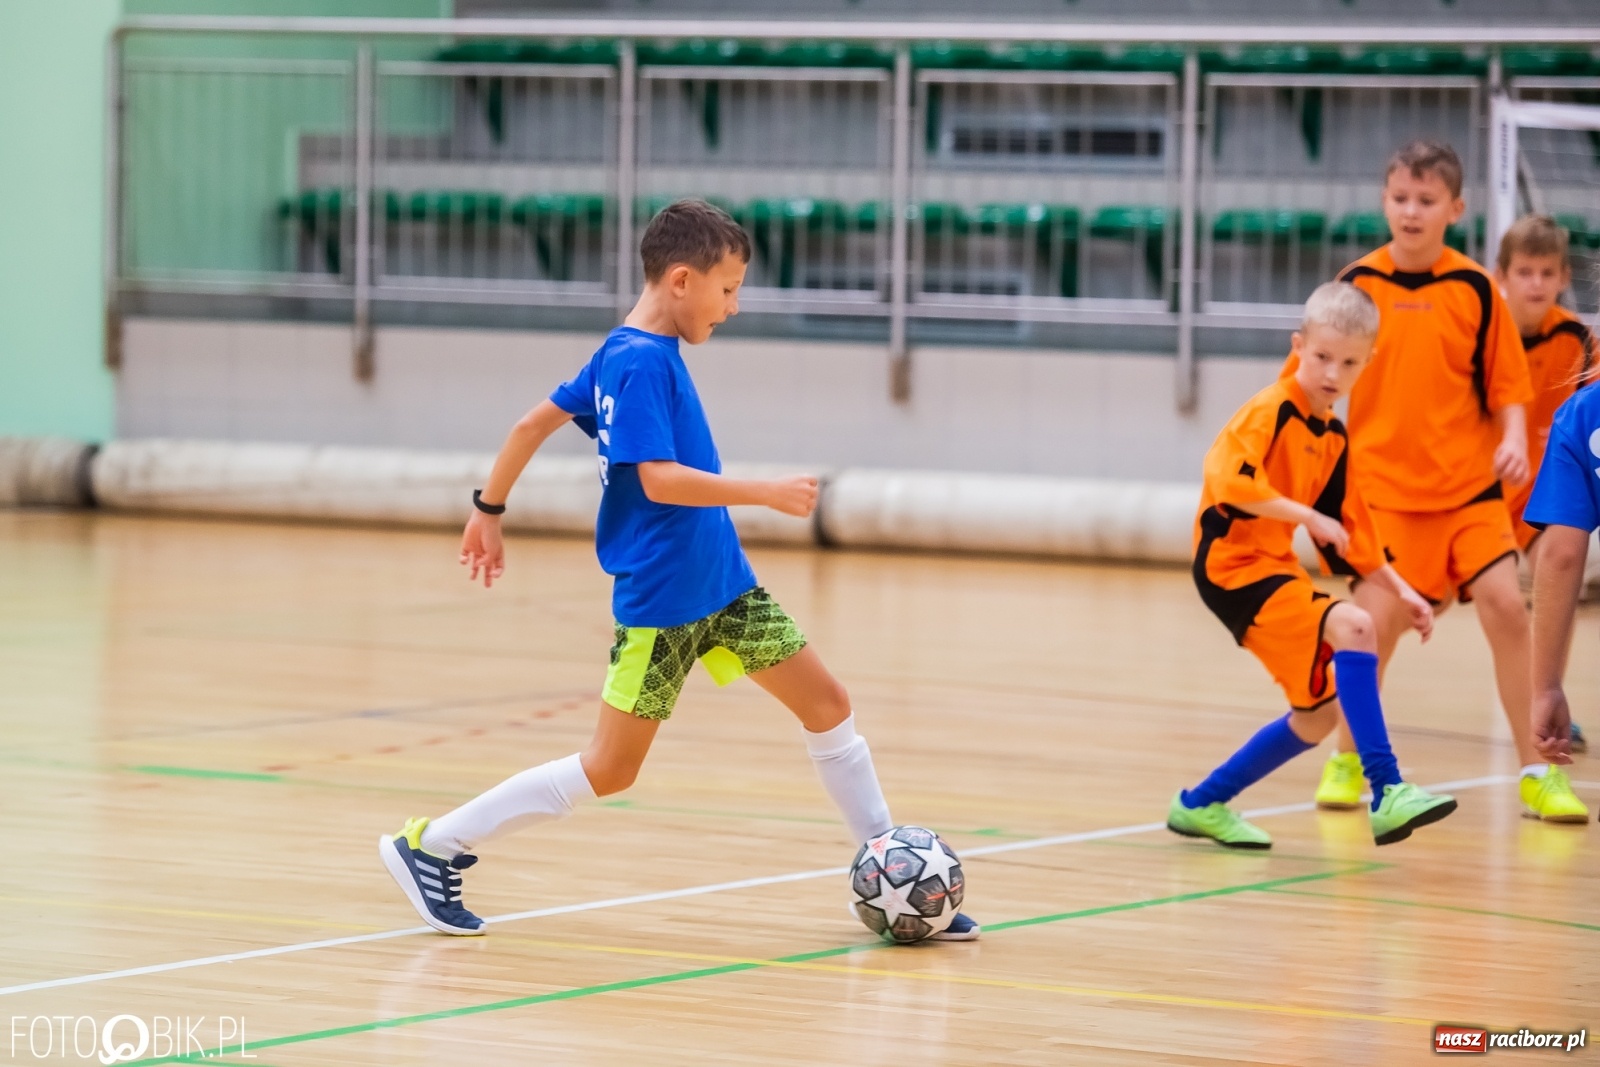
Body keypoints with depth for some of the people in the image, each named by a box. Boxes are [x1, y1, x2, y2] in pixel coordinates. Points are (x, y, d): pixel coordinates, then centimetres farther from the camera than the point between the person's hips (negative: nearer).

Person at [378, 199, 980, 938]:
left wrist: (489, 508, 21)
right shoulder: (640, 363, -19)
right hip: (659, 599, -9)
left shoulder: (631, 355, 8)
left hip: (722, 582, 9)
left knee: (827, 704, 6)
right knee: (610, 769, -3)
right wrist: (766, 494, -23)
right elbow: (658, 479, -27)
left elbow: (536, 421, 15)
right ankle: (431, 847, 7)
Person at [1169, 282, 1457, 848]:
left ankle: (1202, 805, 28)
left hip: (1277, 568, 9)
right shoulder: (1271, 411, -12)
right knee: (1351, 626, -28)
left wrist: (1401, 591, 15)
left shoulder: (1333, 439, 13)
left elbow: (1348, 530, 20)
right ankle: (1386, 794, -31)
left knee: (1321, 710, 14)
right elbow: (1229, 478, -28)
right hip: (1235, 563, -9)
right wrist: (1308, 516, -27)